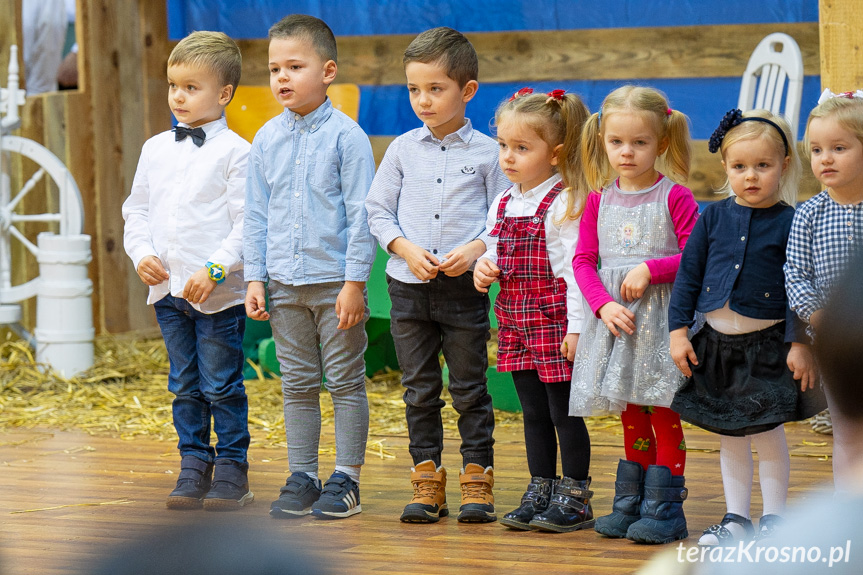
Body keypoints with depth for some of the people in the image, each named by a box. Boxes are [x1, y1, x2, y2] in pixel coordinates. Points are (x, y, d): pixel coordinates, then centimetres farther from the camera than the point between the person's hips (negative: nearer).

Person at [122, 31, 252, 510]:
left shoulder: (234, 152, -7)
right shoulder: (155, 149, 11)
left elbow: (247, 223, -10)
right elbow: (137, 208, 16)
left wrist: (216, 269, -18)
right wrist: (142, 253, -1)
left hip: (217, 292, -6)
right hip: (167, 287, 6)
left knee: (221, 385, 1)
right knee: (184, 386, 12)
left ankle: (231, 470, 10)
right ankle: (193, 466, 20)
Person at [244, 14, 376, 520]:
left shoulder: (346, 136, -8)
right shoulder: (267, 140, 6)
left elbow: (361, 213, -8)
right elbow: (257, 214, 11)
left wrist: (354, 282, -12)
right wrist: (255, 279, 6)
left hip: (335, 284, -5)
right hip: (284, 285, 5)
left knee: (346, 382, 2)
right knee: (297, 385, 10)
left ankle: (347, 479, 10)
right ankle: (302, 479, 17)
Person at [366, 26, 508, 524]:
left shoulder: (487, 152, -2)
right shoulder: (403, 150, 5)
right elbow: (378, 210, 7)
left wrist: (475, 249, -17)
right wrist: (406, 249, -9)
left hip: (465, 285, -3)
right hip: (409, 284, 3)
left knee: (470, 388, 3)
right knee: (420, 390, 7)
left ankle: (478, 481, 10)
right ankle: (427, 483, 14)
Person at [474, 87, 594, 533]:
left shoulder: (563, 204, -13)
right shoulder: (503, 204, 10)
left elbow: (572, 269, -15)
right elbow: (495, 253, 22)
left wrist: (576, 326, -18)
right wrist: (484, 267, -2)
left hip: (554, 323, -7)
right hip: (516, 323, 7)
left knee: (564, 412, 0)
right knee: (534, 413, 14)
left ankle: (575, 499, 8)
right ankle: (540, 493, 22)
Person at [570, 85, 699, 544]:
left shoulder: (674, 197, -6)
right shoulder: (599, 200, 7)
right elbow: (583, 260, 5)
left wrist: (650, 270, -19)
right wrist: (604, 305, -10)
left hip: (661, 320, -4)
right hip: (615, 320, 4)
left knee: (664, 415, -2)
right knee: (631, 417, 12)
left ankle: (665, 509, 3)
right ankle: (629, 505, 19)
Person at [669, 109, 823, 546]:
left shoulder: (790, 222, -7)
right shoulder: (714, 217, 2)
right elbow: (688, 274, 6)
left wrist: (800, 344, -12)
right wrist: (678, 331, 2)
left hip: (767, 343, -4)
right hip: (717, 342, 4)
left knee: (766, 431, 1)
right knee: (729, 433, 11)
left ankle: (774, 518, 16)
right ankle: (735, 518, 21)